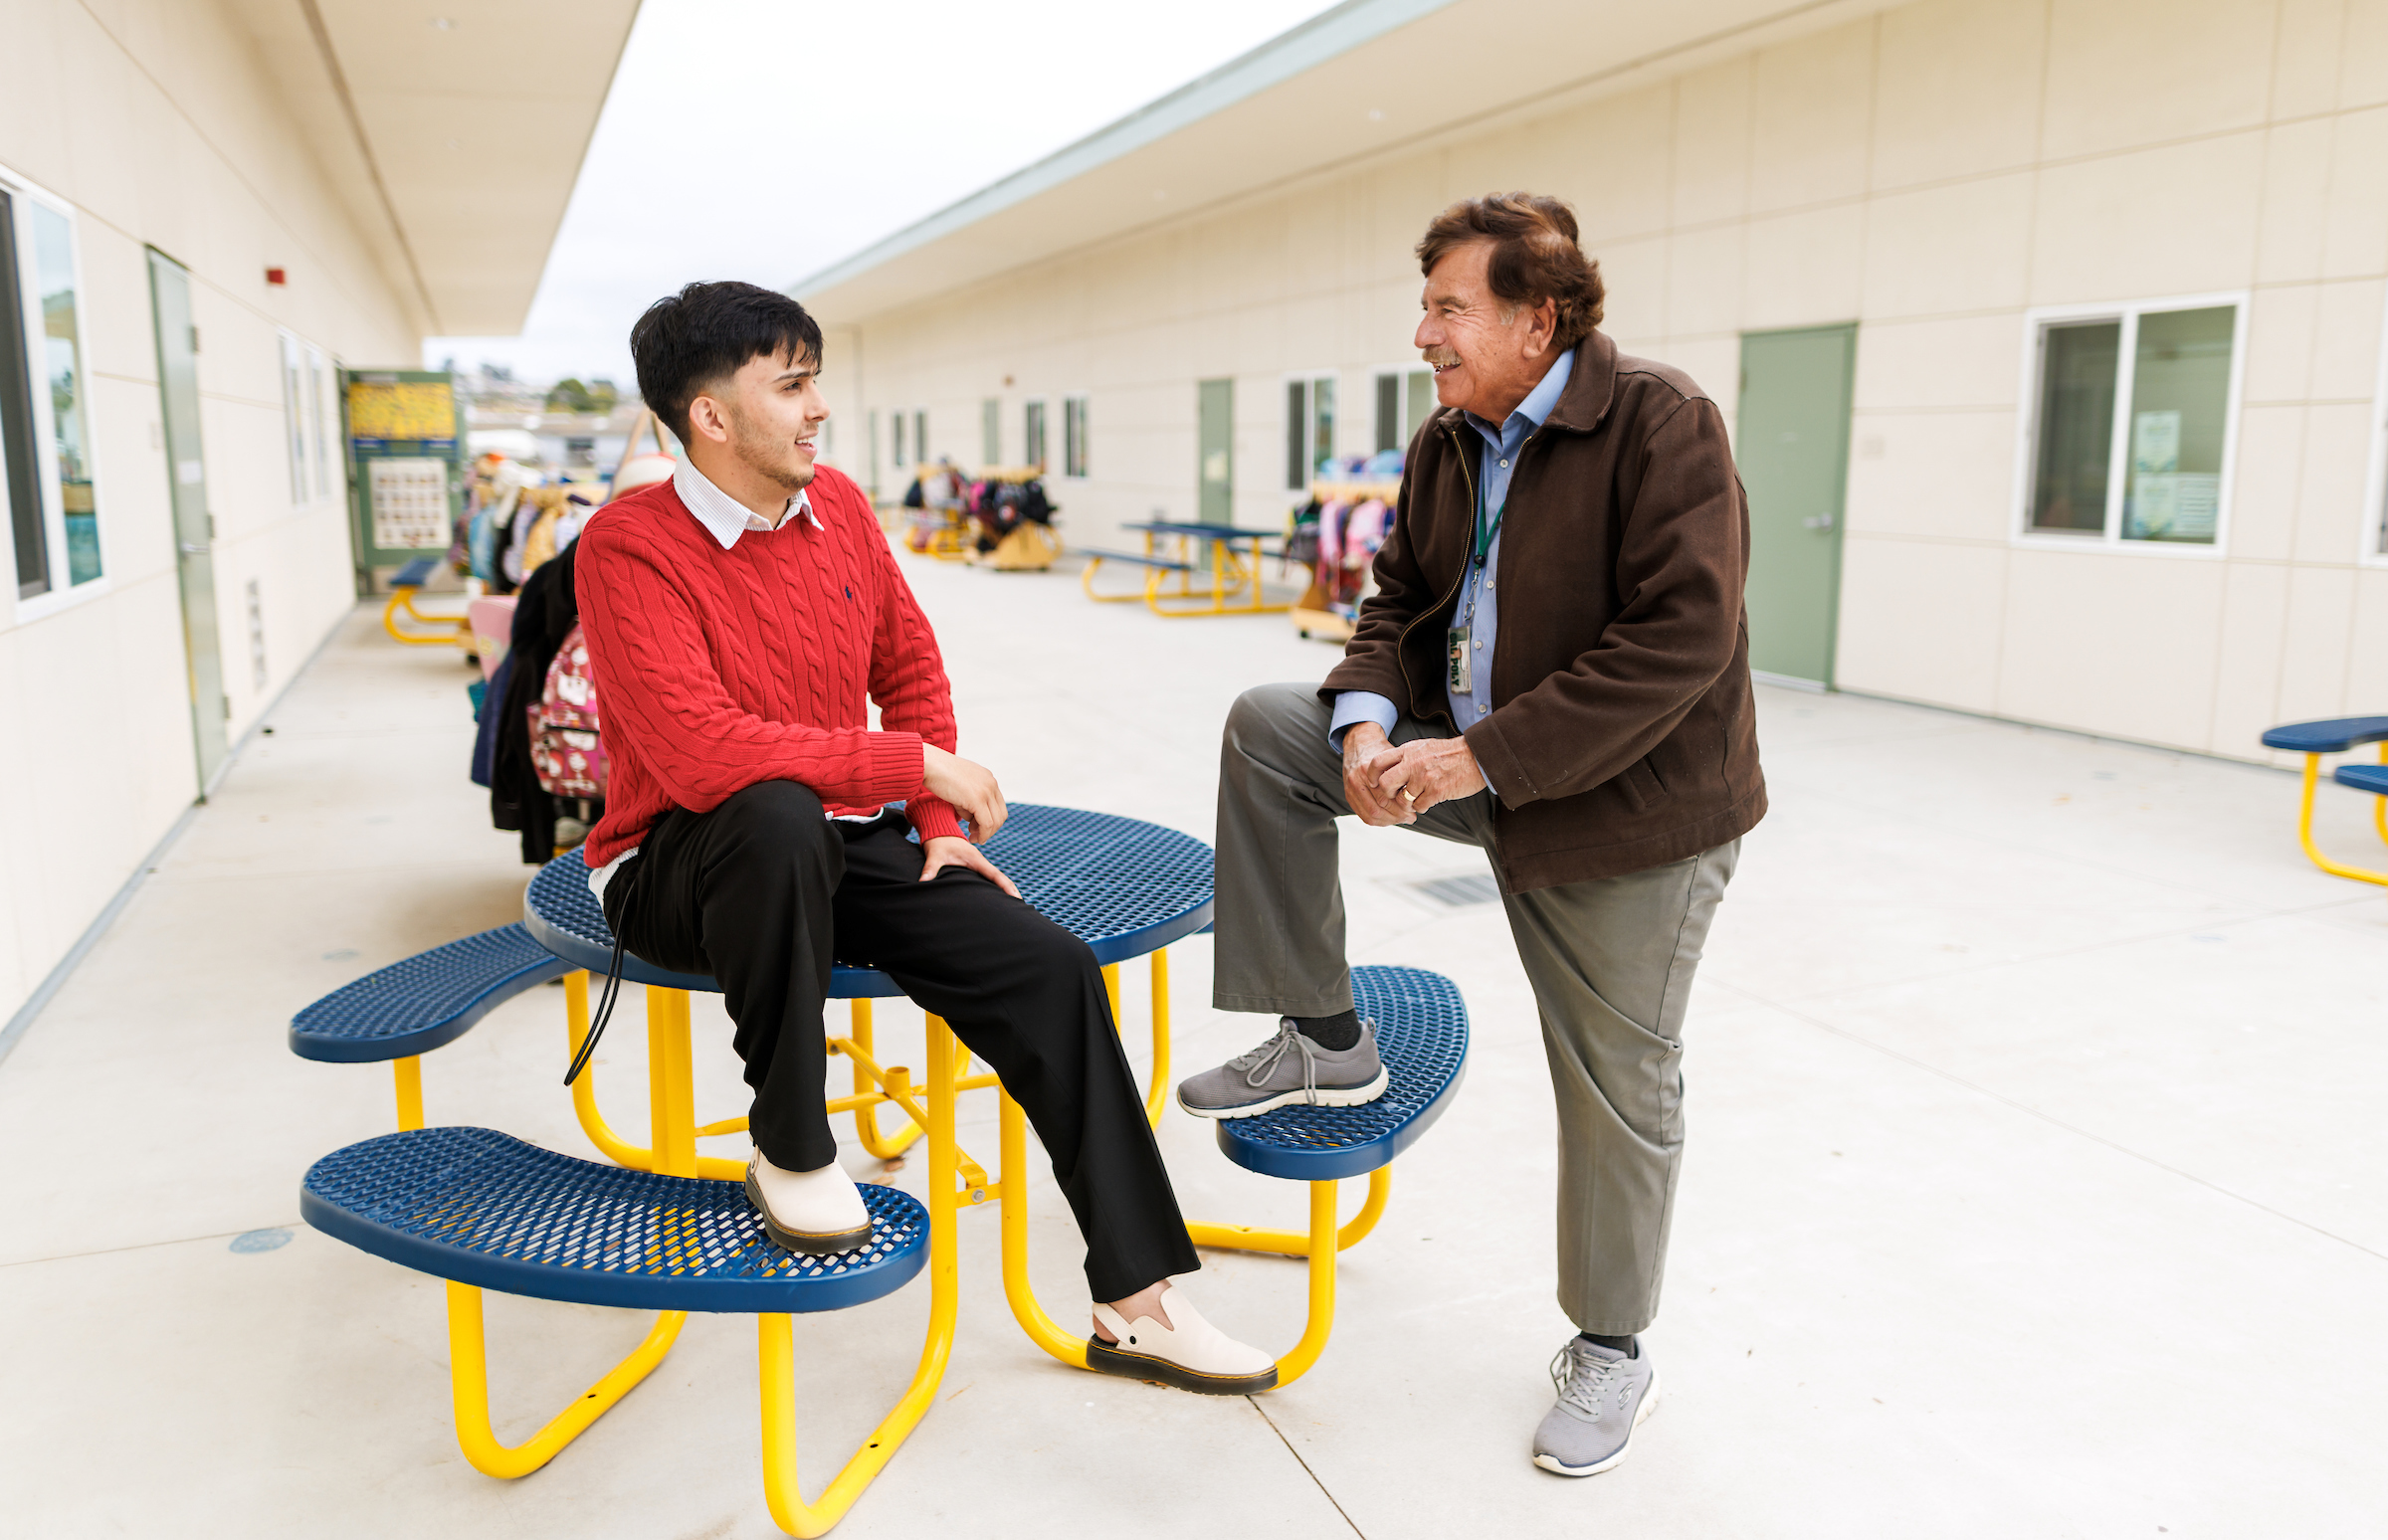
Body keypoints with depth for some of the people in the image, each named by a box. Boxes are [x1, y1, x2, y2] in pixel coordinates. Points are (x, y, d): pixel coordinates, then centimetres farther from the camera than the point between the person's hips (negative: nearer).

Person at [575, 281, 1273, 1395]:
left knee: (1050, 967, -13)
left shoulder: (839, 509, 4)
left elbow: (910, 668, 16)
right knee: (780, 816, -41)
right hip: (682, 870, -5)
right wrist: (921, 765, -24)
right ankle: (791, 1151, -17)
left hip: (843, 848, 6)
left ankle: (1139, 1301, -5)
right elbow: (700, 756, -29)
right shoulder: (629, 547, -17)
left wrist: (941, 827, 3)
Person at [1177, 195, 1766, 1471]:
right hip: (1474, 769, 7)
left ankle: (1611, 1350, 30)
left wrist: (1484, 756, -28)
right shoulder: (1448, 443, 4)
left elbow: (1679, 637, -26)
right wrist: (1371, 720, -13)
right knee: (1266, 730, -3)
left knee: (1617, 1094, 5)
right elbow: (1403, 598, 10)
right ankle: (1323, 1039, 6)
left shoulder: (1661, 423, -19)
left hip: (1631, 814, -7)